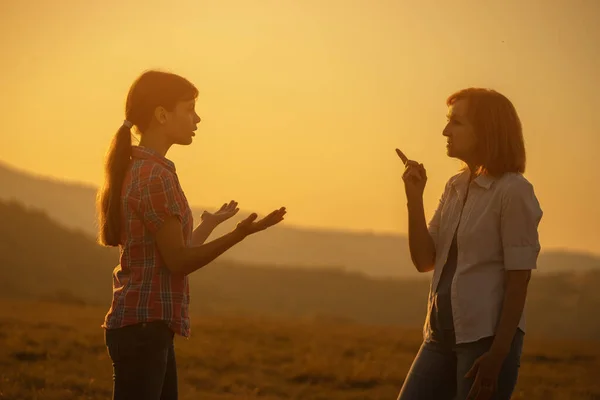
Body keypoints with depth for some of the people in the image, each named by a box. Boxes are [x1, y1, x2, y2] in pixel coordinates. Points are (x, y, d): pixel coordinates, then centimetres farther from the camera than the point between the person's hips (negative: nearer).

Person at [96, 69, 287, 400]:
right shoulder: (156, 176, -14)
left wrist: (210, 224, 33)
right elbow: (178, 261, -15)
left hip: (152, 327, 10)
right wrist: (239, 233, -23)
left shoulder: (138, 171, 16)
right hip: (143, 326, -10)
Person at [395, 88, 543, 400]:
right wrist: (414, 198, -1)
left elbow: (519, 280, -13)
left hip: (487, 336, -8)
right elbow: (424, 261, 10)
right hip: (442, 334, 8)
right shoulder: (455, 187, 13)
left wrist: (498, 355, -18)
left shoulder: (513, 191, -10)